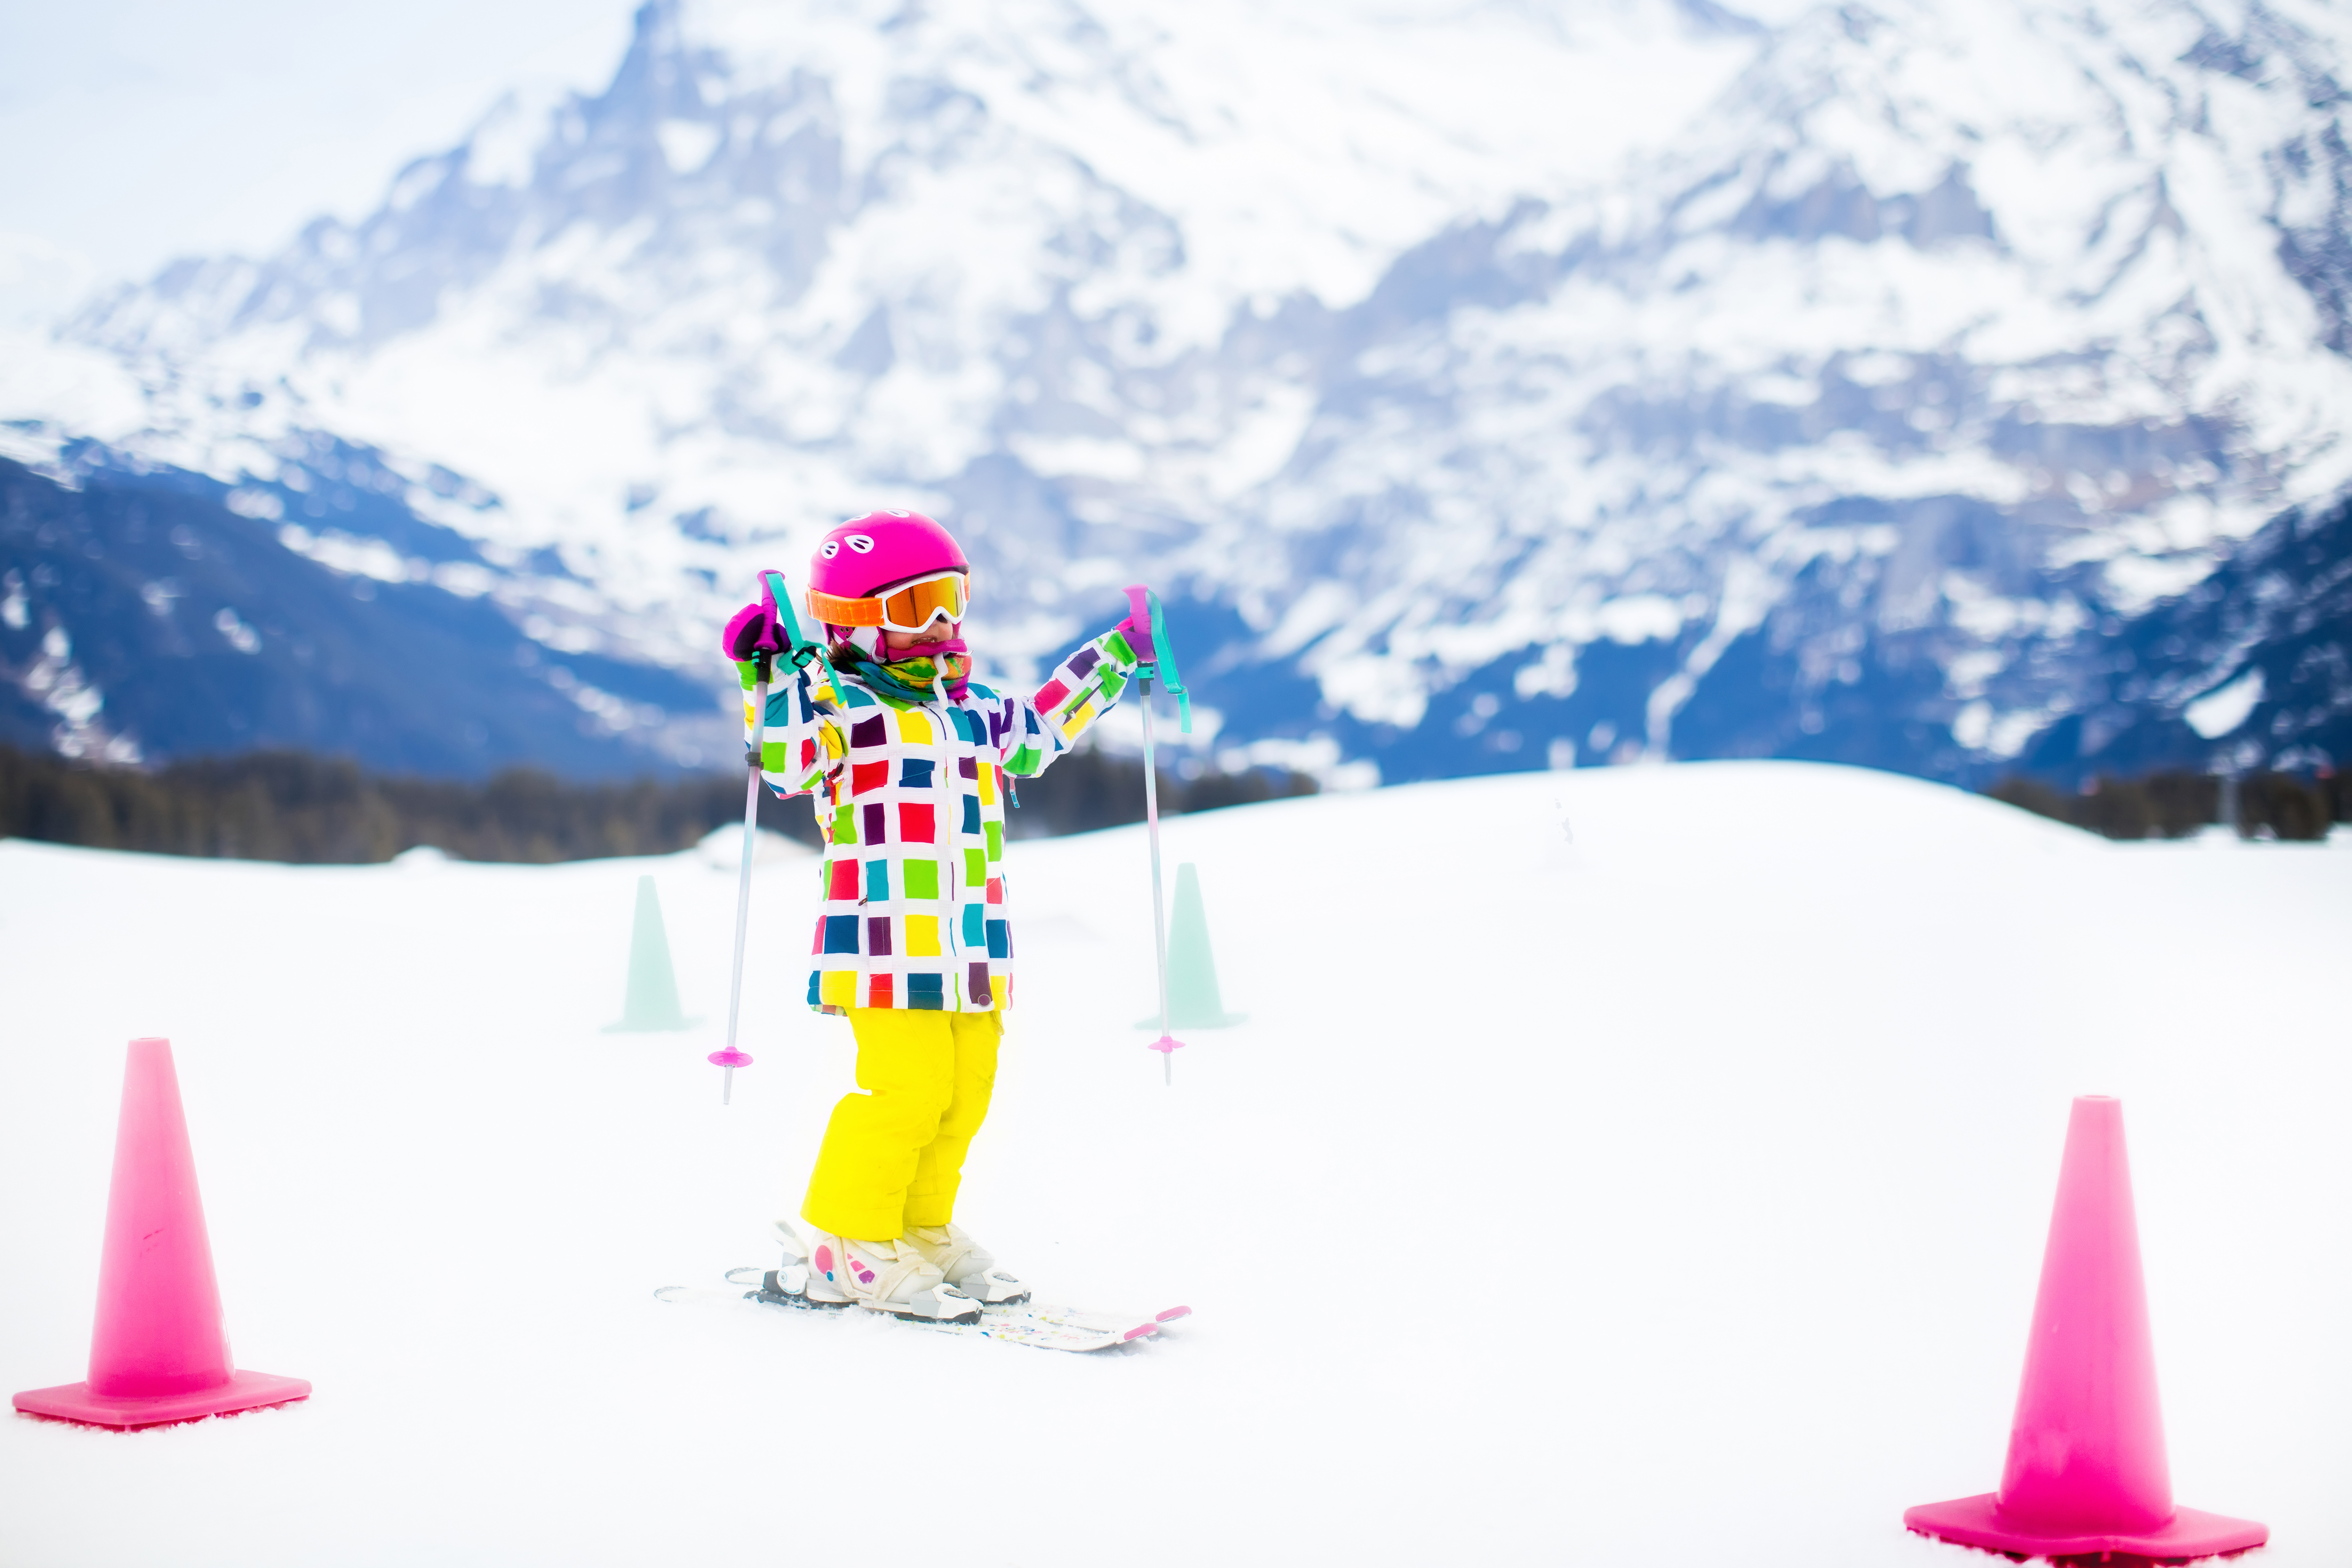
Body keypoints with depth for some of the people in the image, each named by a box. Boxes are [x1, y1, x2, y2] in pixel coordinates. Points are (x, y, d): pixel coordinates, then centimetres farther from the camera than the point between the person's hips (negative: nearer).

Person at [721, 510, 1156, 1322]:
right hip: (884, 943, -7)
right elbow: (786, 763, -16)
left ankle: (921, 1230, 22)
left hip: (974, 950, 8)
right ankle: (844, 1239, 1)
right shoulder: (842, 707, -2)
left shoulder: (975, 713, 20)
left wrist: (1115, 656, 38)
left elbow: (1040, 729, 36)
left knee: (964, 1094, 8)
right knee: (906, 1088, -12)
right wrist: (774, 676, -26)